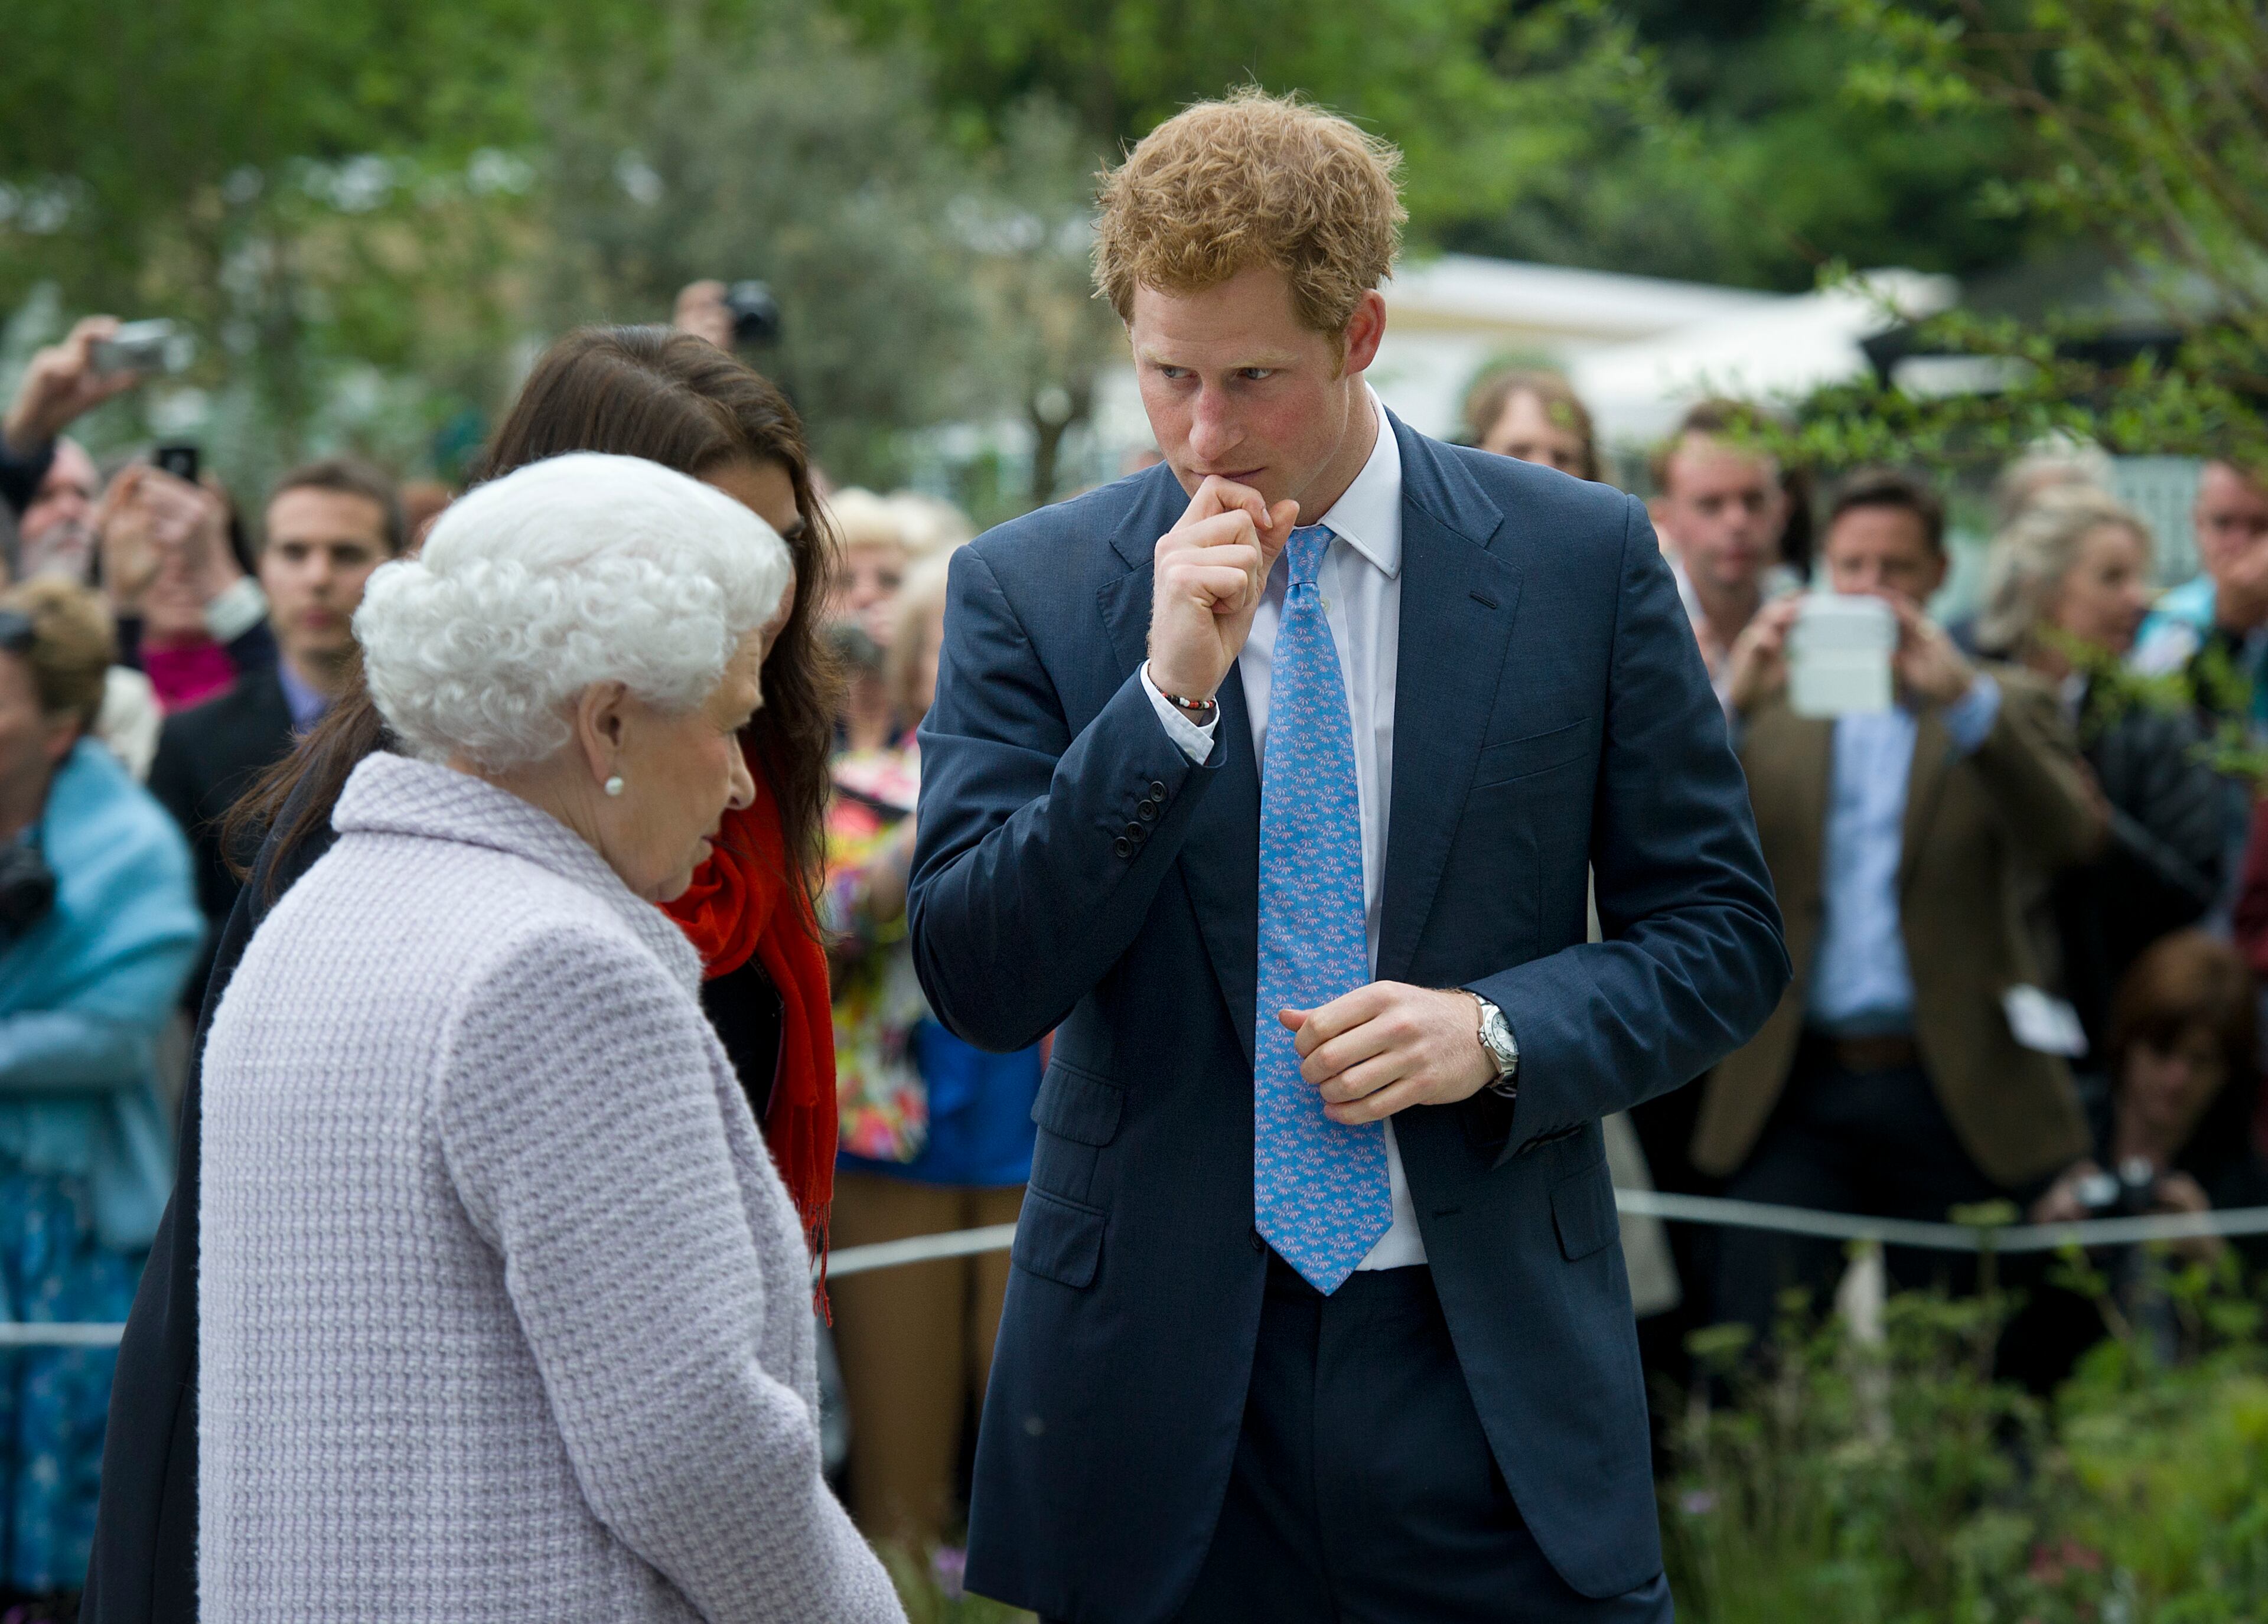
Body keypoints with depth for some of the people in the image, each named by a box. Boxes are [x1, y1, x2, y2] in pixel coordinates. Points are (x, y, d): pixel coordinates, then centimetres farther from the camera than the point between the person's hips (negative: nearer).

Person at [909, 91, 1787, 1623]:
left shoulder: (1580, 559, 1)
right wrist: (1171, 693, -16)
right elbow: (980, 981, -6)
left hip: (1486, 1370, 0)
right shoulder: (1027, 591, 0)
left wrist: (1494, 1033, -13)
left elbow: (1720, 933, 5)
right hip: (1166, 1377, 0)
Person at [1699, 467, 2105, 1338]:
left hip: (1956, 1094, 0)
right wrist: (1732, 707, -20)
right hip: (1795, 1087, 0)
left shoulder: (2005, 705, 10)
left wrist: (1964, 697, -22)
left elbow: (2069, 836, -10)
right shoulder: (1773, 703, 12)